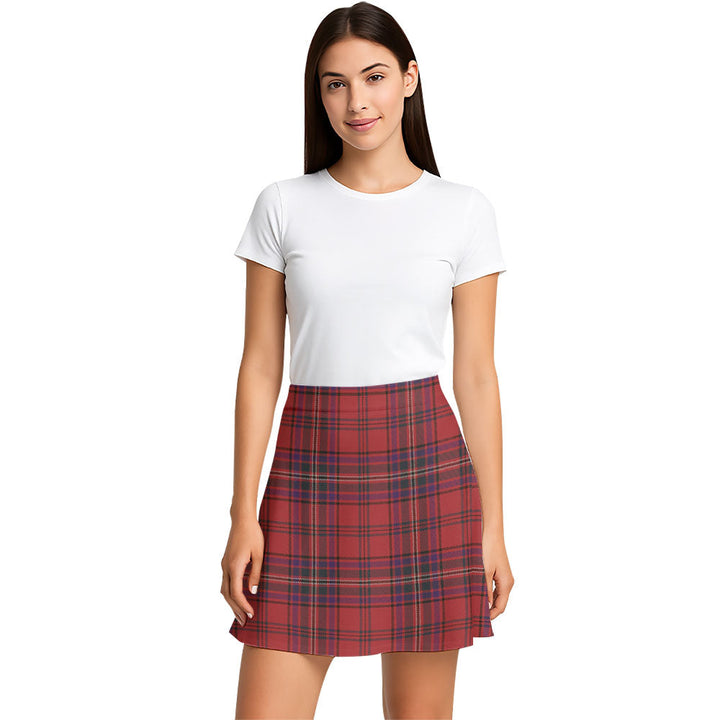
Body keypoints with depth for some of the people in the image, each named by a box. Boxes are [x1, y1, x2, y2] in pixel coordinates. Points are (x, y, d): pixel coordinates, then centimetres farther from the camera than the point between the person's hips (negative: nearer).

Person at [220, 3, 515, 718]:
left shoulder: (462, 210, 4)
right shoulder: (283, 207, 4)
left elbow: (476, 375, 4)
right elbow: (260, 368, 4)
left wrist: (492, 528, 2)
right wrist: (243, 515, -1)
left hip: (425, 466, 0)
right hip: (310, 466, 1)